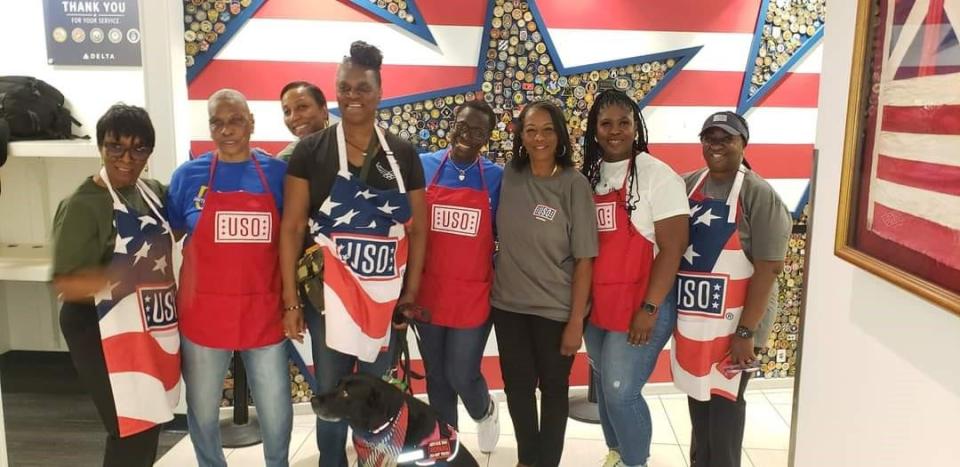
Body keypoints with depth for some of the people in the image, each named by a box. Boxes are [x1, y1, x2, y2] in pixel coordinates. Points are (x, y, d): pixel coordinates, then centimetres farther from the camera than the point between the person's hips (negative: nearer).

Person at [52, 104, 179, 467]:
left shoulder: (154, 191, 6)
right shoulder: (82, 205, -14)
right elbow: (66, 285, -20)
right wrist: (121, 275, -38)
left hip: (154, 326, 7)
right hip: (106, 333, -7)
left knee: (150, 423, 17)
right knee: (133, 430, -6)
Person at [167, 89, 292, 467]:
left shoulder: (278, 173, -1)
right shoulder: (188, 175, -1)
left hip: (263, 314, 0)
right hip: (203, 315, 1)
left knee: (277, 411, 9)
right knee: (202, 411, 14)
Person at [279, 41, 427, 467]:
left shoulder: (403, 154, 2)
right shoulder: (311, 151, -3)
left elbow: (418, 229, 5)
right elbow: (292, 228, -4)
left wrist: (410, 293, 2)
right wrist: (291, 300, -6)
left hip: (385, 296, 2)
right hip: (327, 294, -1)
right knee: (331, 393, 11)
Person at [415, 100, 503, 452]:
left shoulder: (496, 177, -4)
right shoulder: (423, 167, -2)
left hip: (473, 297, -2)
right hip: (428, 294, 2)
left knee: (462, 375, 2)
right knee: (436, 376, 13)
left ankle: (484, 412, 37)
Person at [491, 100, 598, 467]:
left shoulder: (574, 185, -12)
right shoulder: (509, 176, -2)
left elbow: (584, 259, -12)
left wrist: (576, 320, -12)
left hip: (555, 310, -3)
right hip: (508, 305, 4)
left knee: (553, 389, 15)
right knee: (517, 385, 17)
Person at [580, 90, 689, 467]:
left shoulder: (658, 175, -10)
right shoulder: (588, 176, 6)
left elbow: (673, 247, -14)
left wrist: (649, 308, -17)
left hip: (640, 305, -6)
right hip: (596, 305, 6)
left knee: (621, 391, -4)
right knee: (604, 386, 16)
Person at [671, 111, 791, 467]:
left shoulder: (758, 194, -11)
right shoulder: (687, 186, 5)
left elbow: (769, 266, -15)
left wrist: (746, 331, -17)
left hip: (730, 325, -5)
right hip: (690, 319, 5)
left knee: (724, 403, 6)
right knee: (697, 396, 18)